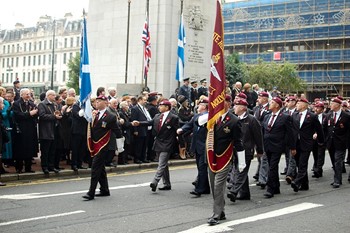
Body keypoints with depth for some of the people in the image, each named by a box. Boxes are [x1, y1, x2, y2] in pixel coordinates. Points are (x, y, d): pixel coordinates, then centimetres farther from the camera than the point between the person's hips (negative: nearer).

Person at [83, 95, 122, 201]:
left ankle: (91, 193, -5)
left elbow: (117, 132, -4)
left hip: (103, 146, -8)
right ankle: (105, 190, 27)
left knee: (95, 169, -9)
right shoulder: (94, 114, 9)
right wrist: (90, 117, -2)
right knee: (100, 169, 16)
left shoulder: (110, 117, -11)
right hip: (95, 145, 8)